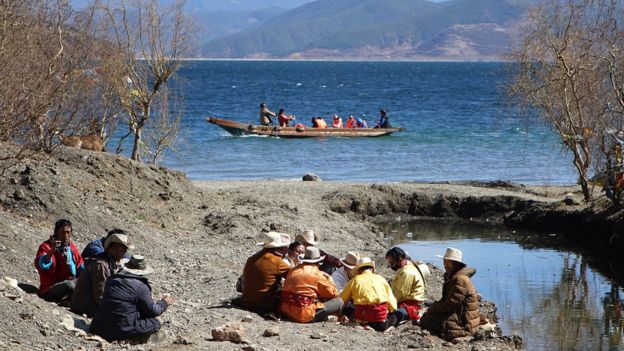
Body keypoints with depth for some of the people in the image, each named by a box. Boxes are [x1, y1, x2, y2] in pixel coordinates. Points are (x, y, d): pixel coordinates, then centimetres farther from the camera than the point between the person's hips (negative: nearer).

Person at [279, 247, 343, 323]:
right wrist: (329, 279, 20)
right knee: (339, 302, -5)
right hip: (304, 316, -7)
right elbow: (333, 293, 1)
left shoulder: (292, 271, 12)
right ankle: (316, 315, -3)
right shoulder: (317, 274, -5)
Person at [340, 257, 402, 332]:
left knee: (346, 309, 23)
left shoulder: (355, 280, 13)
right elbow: (392, 303, 13)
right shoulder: (381, 279, 15)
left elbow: (341, 300, 20)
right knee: (398, 314, 26)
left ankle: (364, 323, 3)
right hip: (380, 314, 2)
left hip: (361, 316, -2)